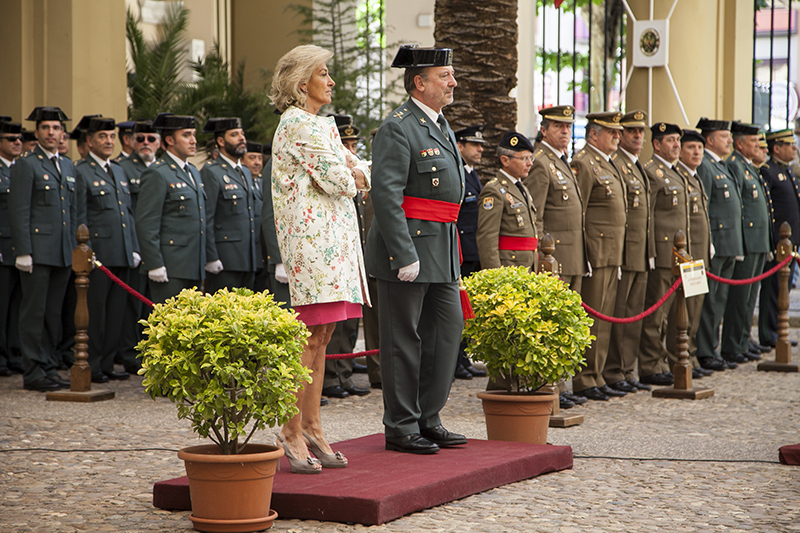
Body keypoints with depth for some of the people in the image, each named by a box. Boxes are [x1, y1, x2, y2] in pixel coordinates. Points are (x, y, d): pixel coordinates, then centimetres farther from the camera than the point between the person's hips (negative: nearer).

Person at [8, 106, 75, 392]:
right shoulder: (25, 165, -4)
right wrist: (23, 252, -15)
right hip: (37, 250, -7)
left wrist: (75, 248, 16)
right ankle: (33, 372, 1)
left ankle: (50, 368, 16)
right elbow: (18, 212, -10)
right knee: (34, 312, -3)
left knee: (53, 312, 10)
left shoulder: (68, 166, 17)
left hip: (63, 254, 7)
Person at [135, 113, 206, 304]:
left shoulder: (193, 171, 19)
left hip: (193, 267, 8)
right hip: (170, 268, -8)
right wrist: (155, 265, -18)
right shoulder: (156, 174, -9)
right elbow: (146, 225, -14)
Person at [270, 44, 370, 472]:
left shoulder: (321, 125, 22)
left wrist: (352, 174, -3)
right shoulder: (299, 124, -10)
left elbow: (354, 172, 18)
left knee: (320, 337, 9)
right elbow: (338, 180, -14)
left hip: (333, 239, 10)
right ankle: (292, 431, -7)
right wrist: (354, 176, 7)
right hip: (313, 237, -10)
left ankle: (311, 427, 13)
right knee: (310, 336, -10)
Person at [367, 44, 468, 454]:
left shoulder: (439, 125, 17)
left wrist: (452, 246, 22)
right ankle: (400, 427, 8)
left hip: (441, 250, 9)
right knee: (403, 339, -1)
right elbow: (385, 194, -20)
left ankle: (428, 419, 20)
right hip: (408, 247, -9)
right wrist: (404, 256, -24)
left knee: (448, 327, 10)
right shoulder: (398, 128, -14)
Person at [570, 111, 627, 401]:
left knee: (604, 319, 11)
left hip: (612, 256, 9)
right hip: (595, 255, -9)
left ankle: (596, 378, 16)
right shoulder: (583, 164, -11)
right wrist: (582, 258, -19)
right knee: (591, 320, -6)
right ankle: (584, 382, -2)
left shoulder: (608, 165, 19)